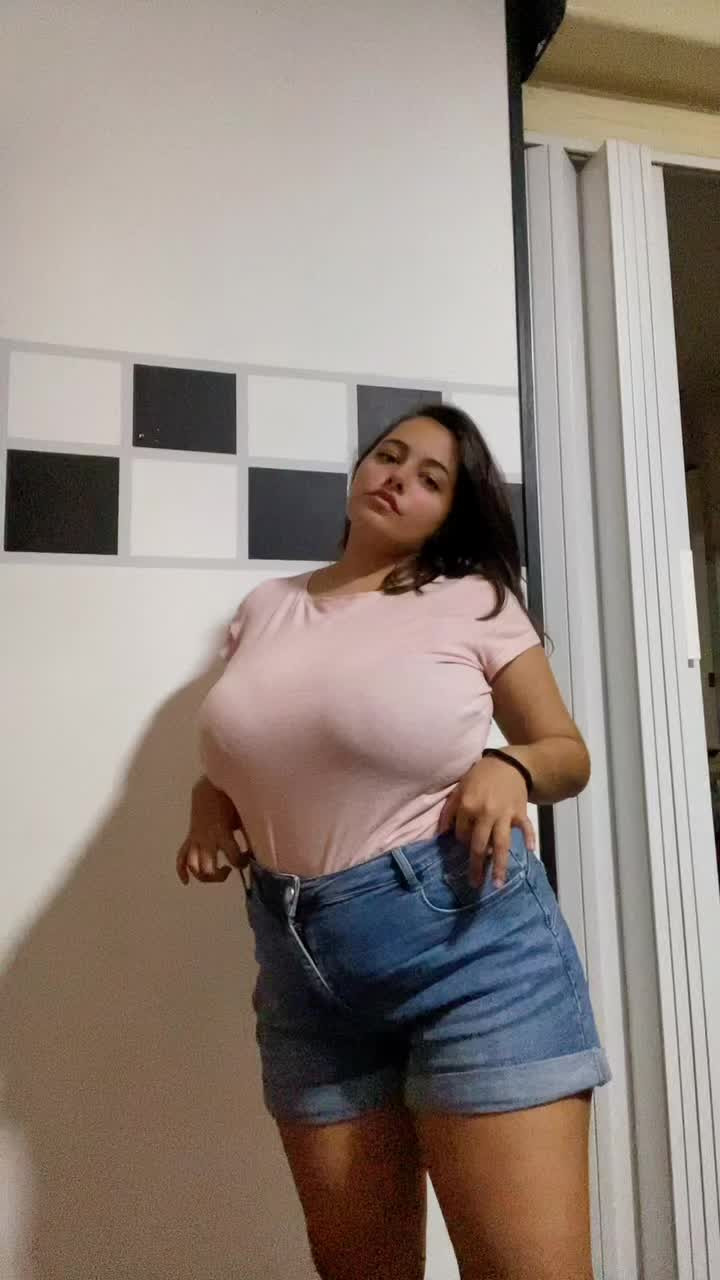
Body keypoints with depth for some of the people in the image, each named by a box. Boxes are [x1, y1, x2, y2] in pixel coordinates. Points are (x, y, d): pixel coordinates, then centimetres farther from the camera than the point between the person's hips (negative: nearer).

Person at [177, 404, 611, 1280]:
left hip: (467, 933, -3)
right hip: (300, 964, 4)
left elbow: (567, 752, 4)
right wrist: (208, 810, 1)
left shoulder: (474, 599, 0)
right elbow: (227, 756, 21)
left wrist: (512, 768, -17)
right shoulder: (264, 609, 12)